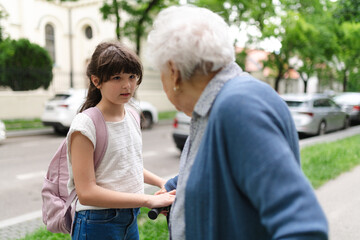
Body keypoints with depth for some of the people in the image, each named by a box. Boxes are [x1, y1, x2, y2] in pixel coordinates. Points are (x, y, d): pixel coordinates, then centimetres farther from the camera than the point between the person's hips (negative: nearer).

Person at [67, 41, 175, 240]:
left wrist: (162, 183, 4)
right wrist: (148, 200, -23)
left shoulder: (131, 114, 3)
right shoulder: (85, 125, -18)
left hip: (130, 220, 6)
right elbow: (86, 192, -22)